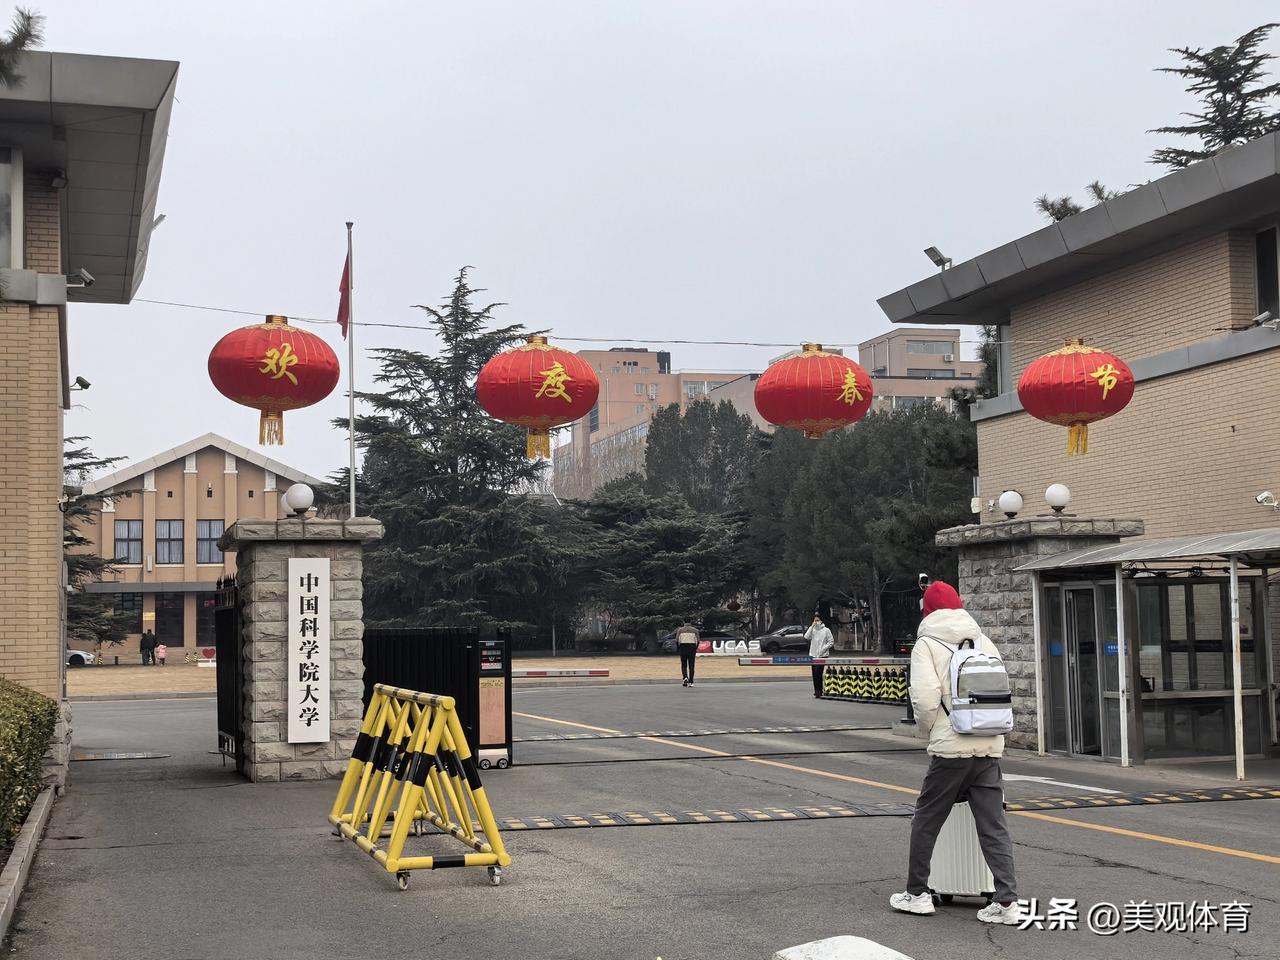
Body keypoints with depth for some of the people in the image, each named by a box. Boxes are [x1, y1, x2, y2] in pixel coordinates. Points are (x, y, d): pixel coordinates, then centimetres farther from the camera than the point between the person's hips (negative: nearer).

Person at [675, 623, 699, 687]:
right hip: (692, 646, 0)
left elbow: (677, 640, 0)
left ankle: (685, 677, -12)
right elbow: (698, 640, 1)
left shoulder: (680, 629, 11)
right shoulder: (695, 630, 13)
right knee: (691, 665, 6)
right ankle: (690, 682, 2)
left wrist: (678, 648, 8)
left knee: (684, 665, 10)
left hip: (683, 646, 0)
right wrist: (696, 648, 10)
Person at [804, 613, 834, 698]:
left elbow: (831, 642, 0)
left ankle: (819, 690, -10)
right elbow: (806, 637, -6)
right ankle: (816, 690, 13)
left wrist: (823, 649, -11)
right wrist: (812, 626, -9)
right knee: (814, 673, 6)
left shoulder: (826, 630, 1)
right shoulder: (812, 630, 11)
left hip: (822, 655, -4)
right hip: (813, 655, 4)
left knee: (818, 672, -13)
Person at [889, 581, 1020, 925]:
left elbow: (925, 697, -14)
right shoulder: (983, 641, 13)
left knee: (926, 821, 11)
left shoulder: (927, 644, -3)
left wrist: (925, 728, 5)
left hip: (950, 747, -4)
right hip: (990, 746, 5)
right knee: (994, 826, 6)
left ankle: (917, 894, 18)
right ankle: (1007, 901, 1)